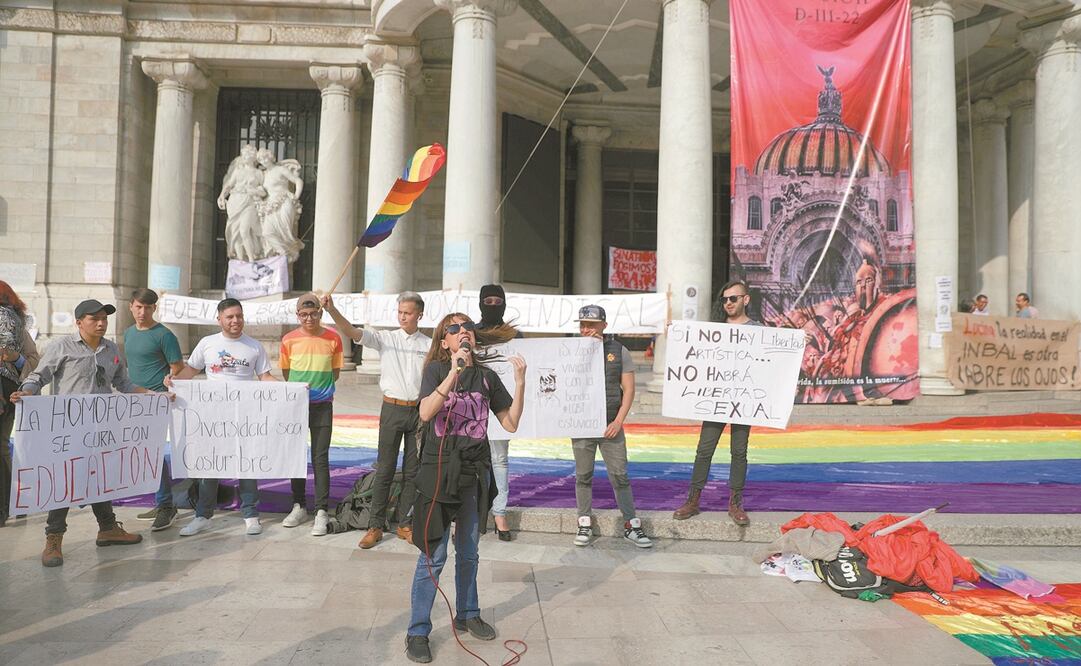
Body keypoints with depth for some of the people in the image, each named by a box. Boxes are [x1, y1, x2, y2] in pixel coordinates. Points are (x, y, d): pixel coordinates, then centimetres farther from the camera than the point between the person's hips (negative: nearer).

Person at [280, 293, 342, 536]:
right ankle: (298, 507, 23)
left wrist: (319, 387, 2)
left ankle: (321, 512, 3)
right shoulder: (289, 340, -1)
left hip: (322, 406, -2)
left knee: (321, 458, -2)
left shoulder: (333, 338, -3)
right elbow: (286, 373, 11)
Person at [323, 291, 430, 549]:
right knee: (385, 469, 1)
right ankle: (375, 526, 9)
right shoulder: (385, 338, 0)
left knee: (412, 470, 8)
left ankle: (404, 524, 20)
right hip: (392, 409, -1)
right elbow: (352, 332, -14)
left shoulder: (429, 345, 4)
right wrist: (332, 310, -28)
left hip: (419, 411, 1)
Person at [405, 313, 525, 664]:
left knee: (468, 553, 18)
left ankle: (467, 615, 36)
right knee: (433, 556, 0)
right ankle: (417, 631, 14)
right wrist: (453, 374, -31)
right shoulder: (437, 368, -6)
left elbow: (511, 424, 2)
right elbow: (425, 413, -22)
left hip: (475, 473, 4)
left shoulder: (487, 376, 4)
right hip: (439, 470, -4)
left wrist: (520, 382, -8)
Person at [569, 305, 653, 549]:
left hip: (611, 425, 0)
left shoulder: (619, 351, 3)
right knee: (583, 476, 8)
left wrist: (619, 421, -8)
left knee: (620, 476, 2)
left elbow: (628, 389, 1)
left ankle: (631, 525, 11)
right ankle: (585, 525, 18)